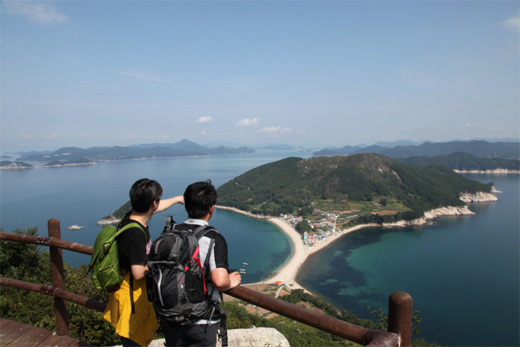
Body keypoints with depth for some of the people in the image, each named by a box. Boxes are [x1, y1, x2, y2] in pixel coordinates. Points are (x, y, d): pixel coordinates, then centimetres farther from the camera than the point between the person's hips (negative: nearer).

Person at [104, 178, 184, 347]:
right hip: (133, 294, -9)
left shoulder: (131, 217, -5)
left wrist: (177, 198, 30)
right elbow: (138, 273, -30)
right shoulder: (136, 234, -32)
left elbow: (159, 207, 15)